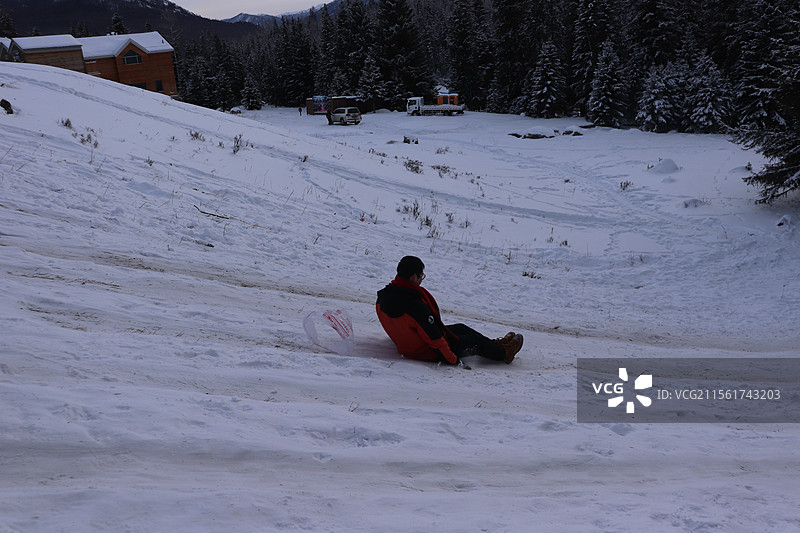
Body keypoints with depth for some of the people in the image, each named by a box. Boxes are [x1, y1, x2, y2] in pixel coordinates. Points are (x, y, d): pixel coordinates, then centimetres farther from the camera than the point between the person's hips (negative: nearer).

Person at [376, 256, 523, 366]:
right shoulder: (416, 306, -38)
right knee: (475, 340, 14)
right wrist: (453, 359, -15)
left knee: (461, 328, 24)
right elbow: (434, 338, -29)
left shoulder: (383, 297, -10)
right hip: (430, 353, -8)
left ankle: (495, 344, 43)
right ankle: (504, 353, 39)